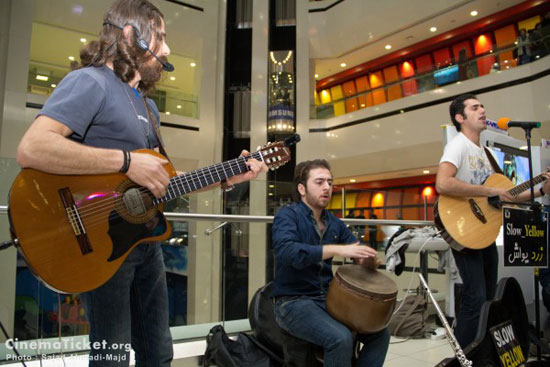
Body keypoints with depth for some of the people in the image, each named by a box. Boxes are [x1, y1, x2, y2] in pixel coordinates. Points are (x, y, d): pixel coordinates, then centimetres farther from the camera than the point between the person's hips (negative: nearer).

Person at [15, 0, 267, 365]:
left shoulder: (148, 107, 15)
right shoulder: (91, 82, -13)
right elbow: (30, 149, -28)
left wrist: (228, 178, 9)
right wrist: (126, 161, -27)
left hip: (146, 241, 9)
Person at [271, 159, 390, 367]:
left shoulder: (335, 224, 10)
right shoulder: (287, 215, -10)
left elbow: (359, 256, 11)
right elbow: (285, 251, -30)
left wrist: (369, 261, -14)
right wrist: (337, 249, -36)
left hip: (328, 299, 7)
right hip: (292, 302, -7)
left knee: (380, 333, -2)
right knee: (341, 338, -28)